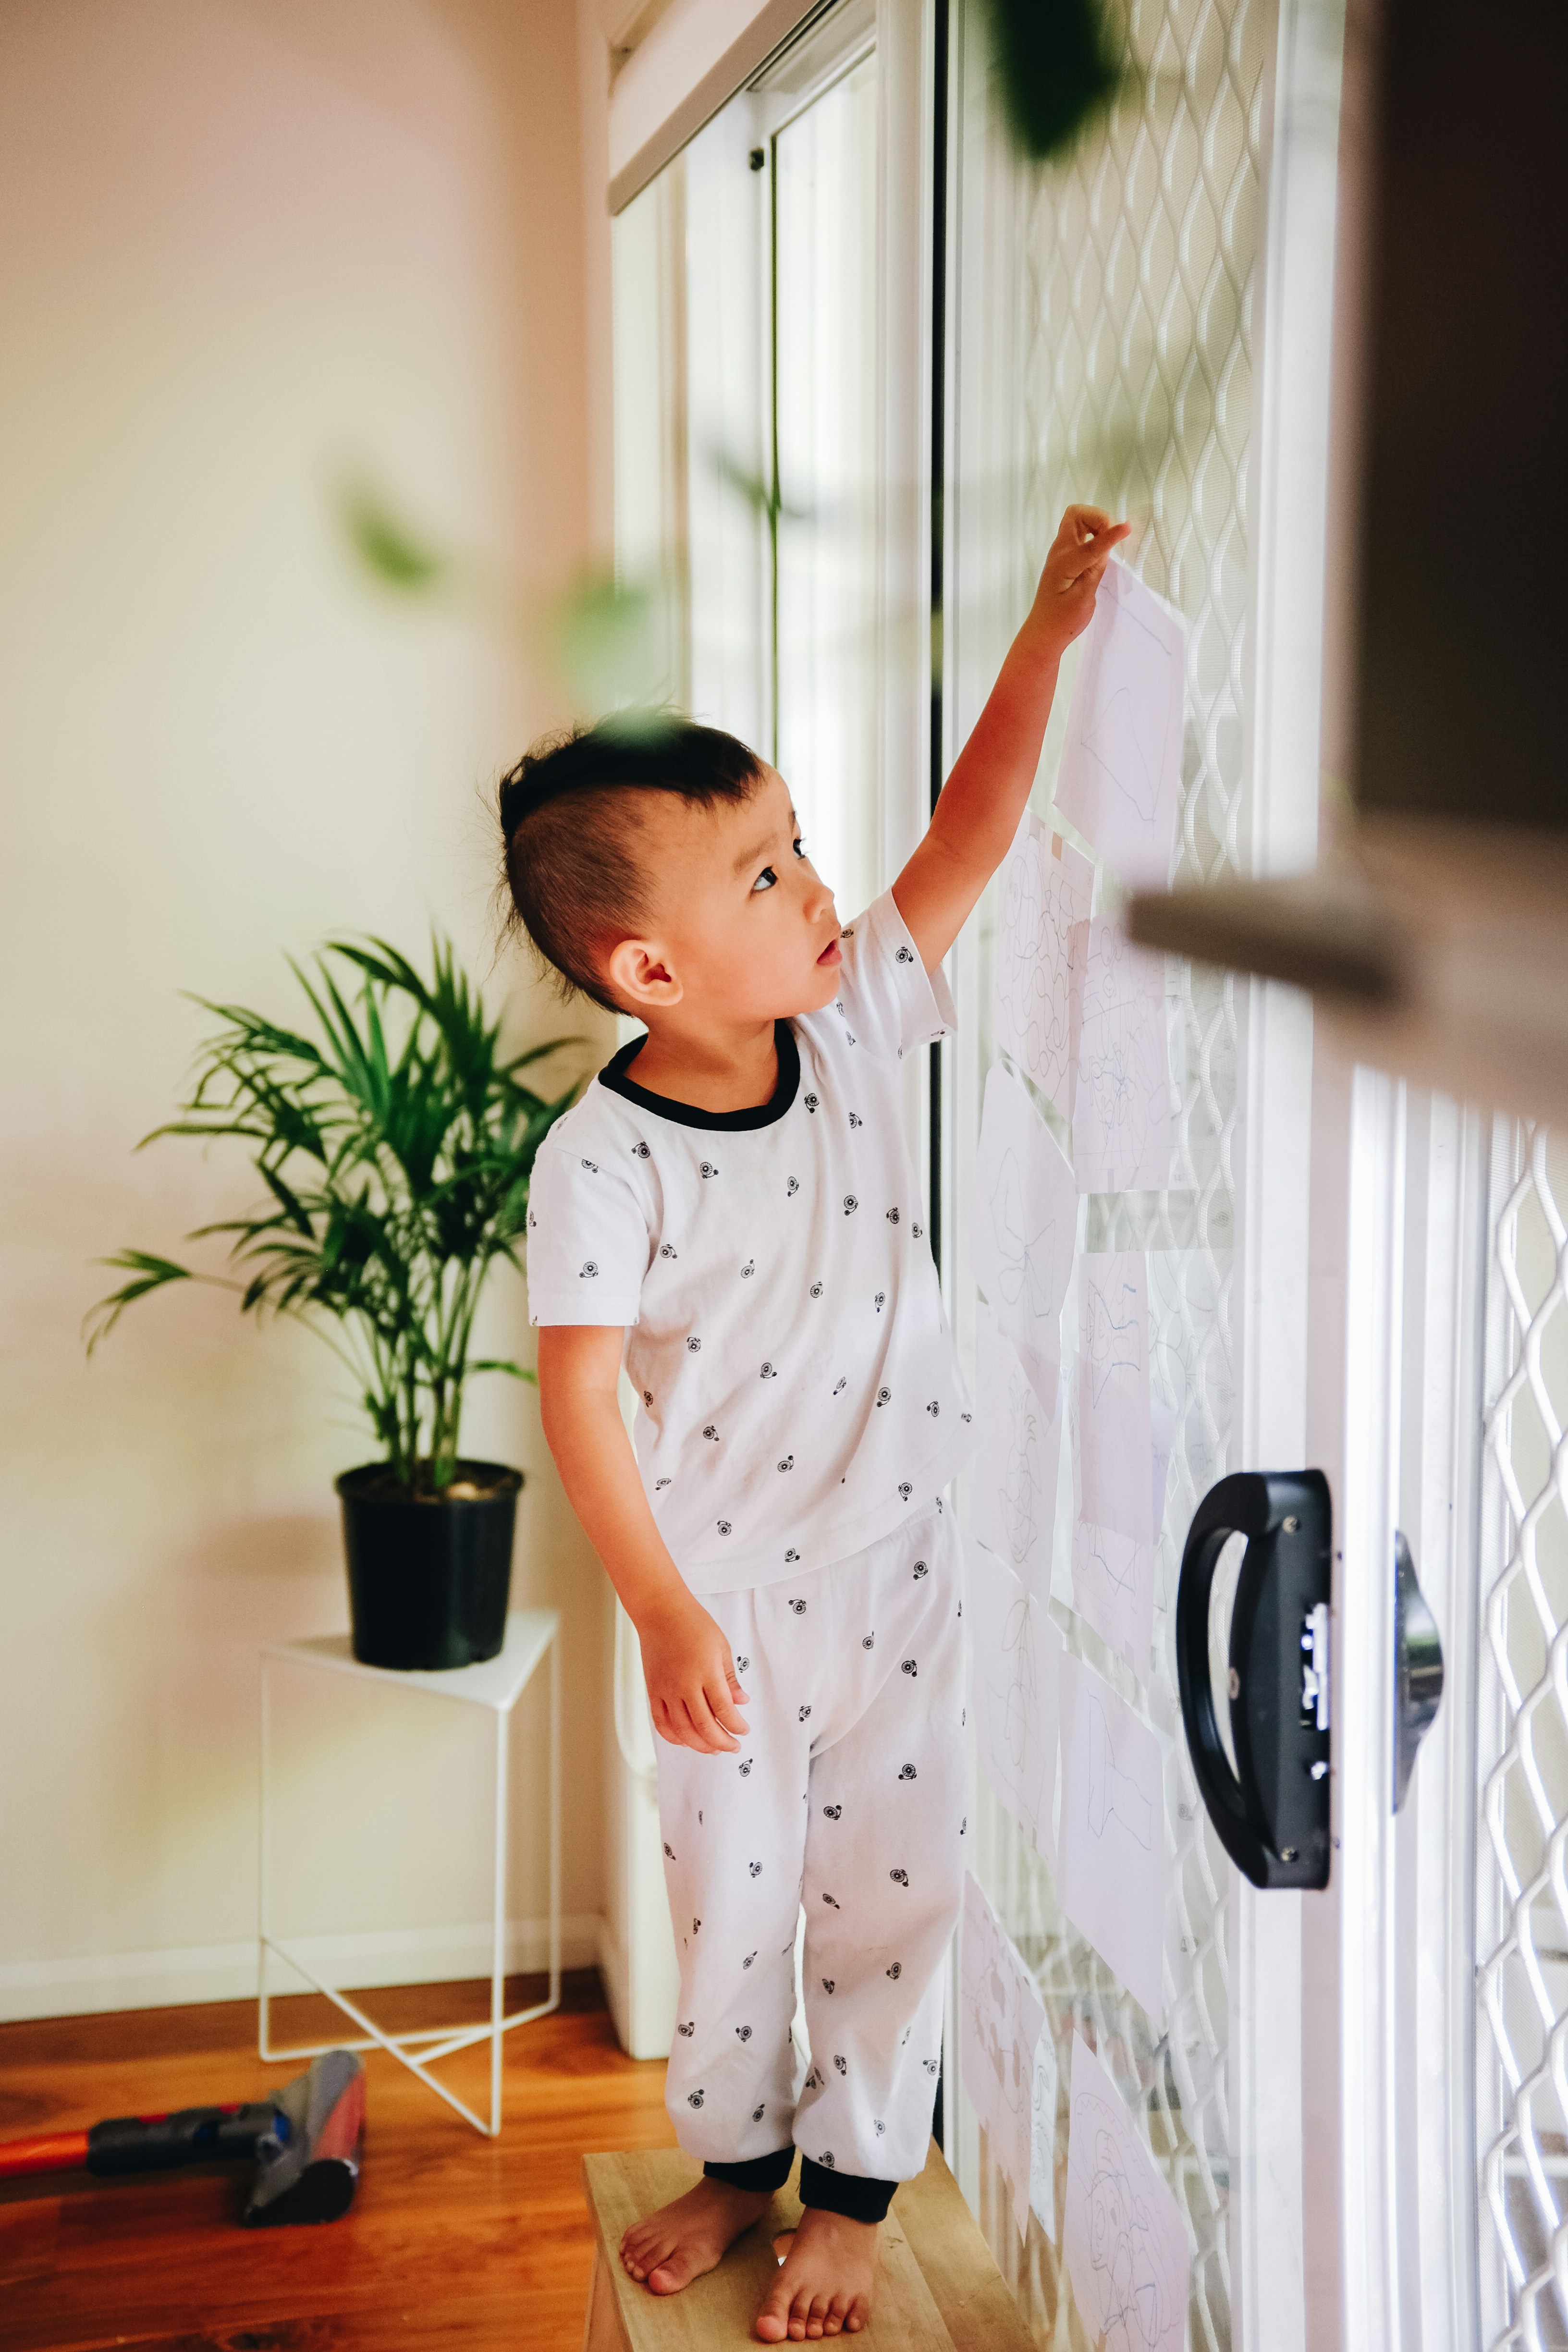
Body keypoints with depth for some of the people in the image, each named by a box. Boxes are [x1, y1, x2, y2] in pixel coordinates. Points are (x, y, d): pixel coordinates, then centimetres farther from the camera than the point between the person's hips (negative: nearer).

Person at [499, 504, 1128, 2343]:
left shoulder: (851, 1024, -8)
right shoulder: (603, 1158, -21)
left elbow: (968, 834, -4)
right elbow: (580, 1397, -19)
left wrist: (1047, 633, -10)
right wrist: (664, 1616, -22)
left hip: (892, 1558, 3)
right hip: (725, 1584, -3)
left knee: (888, 1881, 12)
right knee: (729, 1882, 16)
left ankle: (853, 2186, 32)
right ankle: (737, 2155, 40)